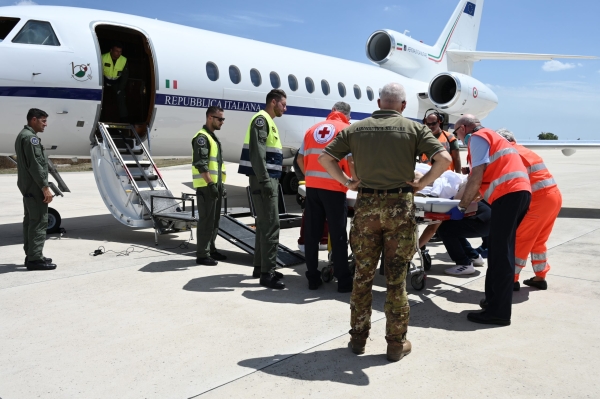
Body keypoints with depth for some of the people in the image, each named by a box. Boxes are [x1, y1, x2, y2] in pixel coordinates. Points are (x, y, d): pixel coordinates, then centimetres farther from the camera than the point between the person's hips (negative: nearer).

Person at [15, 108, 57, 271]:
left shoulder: (23, 135, 18)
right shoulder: (30, 137, -15)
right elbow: (34, 165, -22)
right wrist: (45, 187, -21)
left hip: (28, 187, 11)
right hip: (35, 187, -11)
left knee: (30, 220, 13)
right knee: (39, 221, -10)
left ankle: (31, 255, 20)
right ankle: (35, 258, -9)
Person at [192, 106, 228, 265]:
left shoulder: (213, 137, 20)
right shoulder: (202, 137, -11)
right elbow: (201, 164, -20)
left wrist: (221, 184, 19)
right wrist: (210, 183, -23)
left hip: (215, 185, 10)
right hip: (206, 186, -10)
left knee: (214, 219, 14)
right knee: (206, 219, -7)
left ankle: (211, 249, 24)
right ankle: (202, 254, -2)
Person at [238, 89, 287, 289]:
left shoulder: (269, 122, 21)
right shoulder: (261, 120, -10)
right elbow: (257, 153, -21)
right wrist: (265, 181, -24)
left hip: (269, 179, 10)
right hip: (263, 180, -10)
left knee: (264, 224, 14)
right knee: (271, 225, -11)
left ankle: (260, 266, 22)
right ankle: (267, 273, -8)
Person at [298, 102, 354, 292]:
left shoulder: (312, 130, 14)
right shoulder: (346, 130, 0)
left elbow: (300, 158, 14)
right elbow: (351, 160, -10)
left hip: (312, 187, 4)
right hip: (333, 188, -4)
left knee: (312, 234, 9)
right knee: (338, 236, 3)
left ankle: (313, 278, 15)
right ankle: (343, 280, 8)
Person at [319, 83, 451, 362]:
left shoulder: (355, 129, 6)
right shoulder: (414, 128, 1)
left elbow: (324, 158, 5)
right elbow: (444, 158, -10)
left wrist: (347, 182, 8)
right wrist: (422, 183, -2)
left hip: (365, 205, 2)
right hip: (399, 205, -1)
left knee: (362, 276, 12)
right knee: (396, 279, 7)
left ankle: (358, 338, 23)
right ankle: (396, 344, 17)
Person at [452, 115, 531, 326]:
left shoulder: (478, 137, 2)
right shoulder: (490, 136, 31)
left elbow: (477, 177, -8)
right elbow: (485, 179, 30)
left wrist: (461, 206, -1)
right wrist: (465, 200, 34)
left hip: (508, 193, -10)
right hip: (519, 191, 10)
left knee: (500, 253, -9)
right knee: (499, 249, 13)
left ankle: (499, 312, -8)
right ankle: (495, 300, 18)